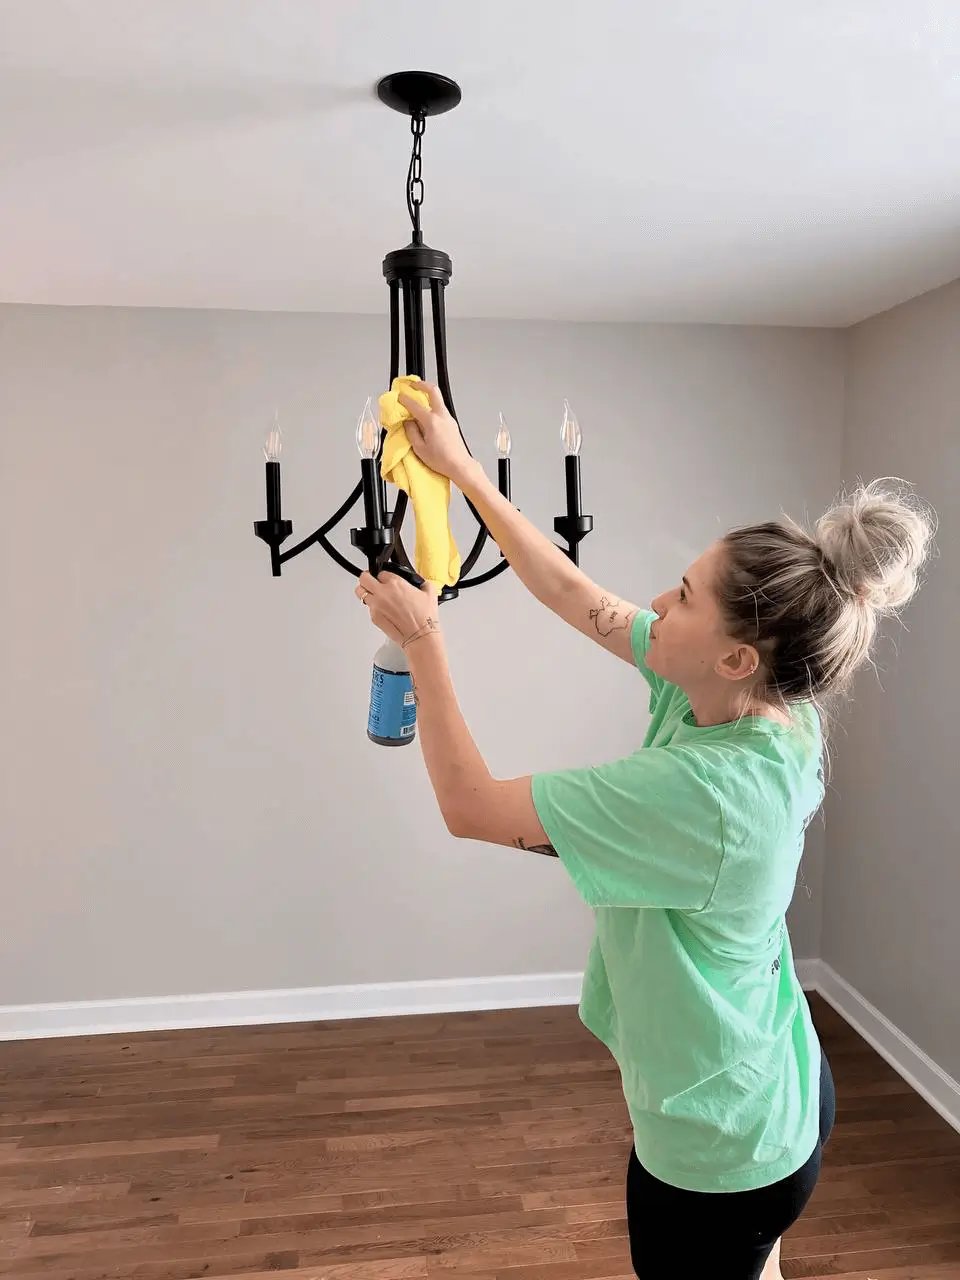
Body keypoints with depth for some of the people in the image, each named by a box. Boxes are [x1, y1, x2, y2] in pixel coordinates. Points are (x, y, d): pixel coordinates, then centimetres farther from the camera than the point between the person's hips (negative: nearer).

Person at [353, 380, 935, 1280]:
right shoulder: (748, 700, -12)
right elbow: (572, 593, -5)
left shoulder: (707, 790, -37)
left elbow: (470, 805, -29)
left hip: (721, 1138, -7)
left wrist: (422, 638, -20)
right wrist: (461, 469, -1)